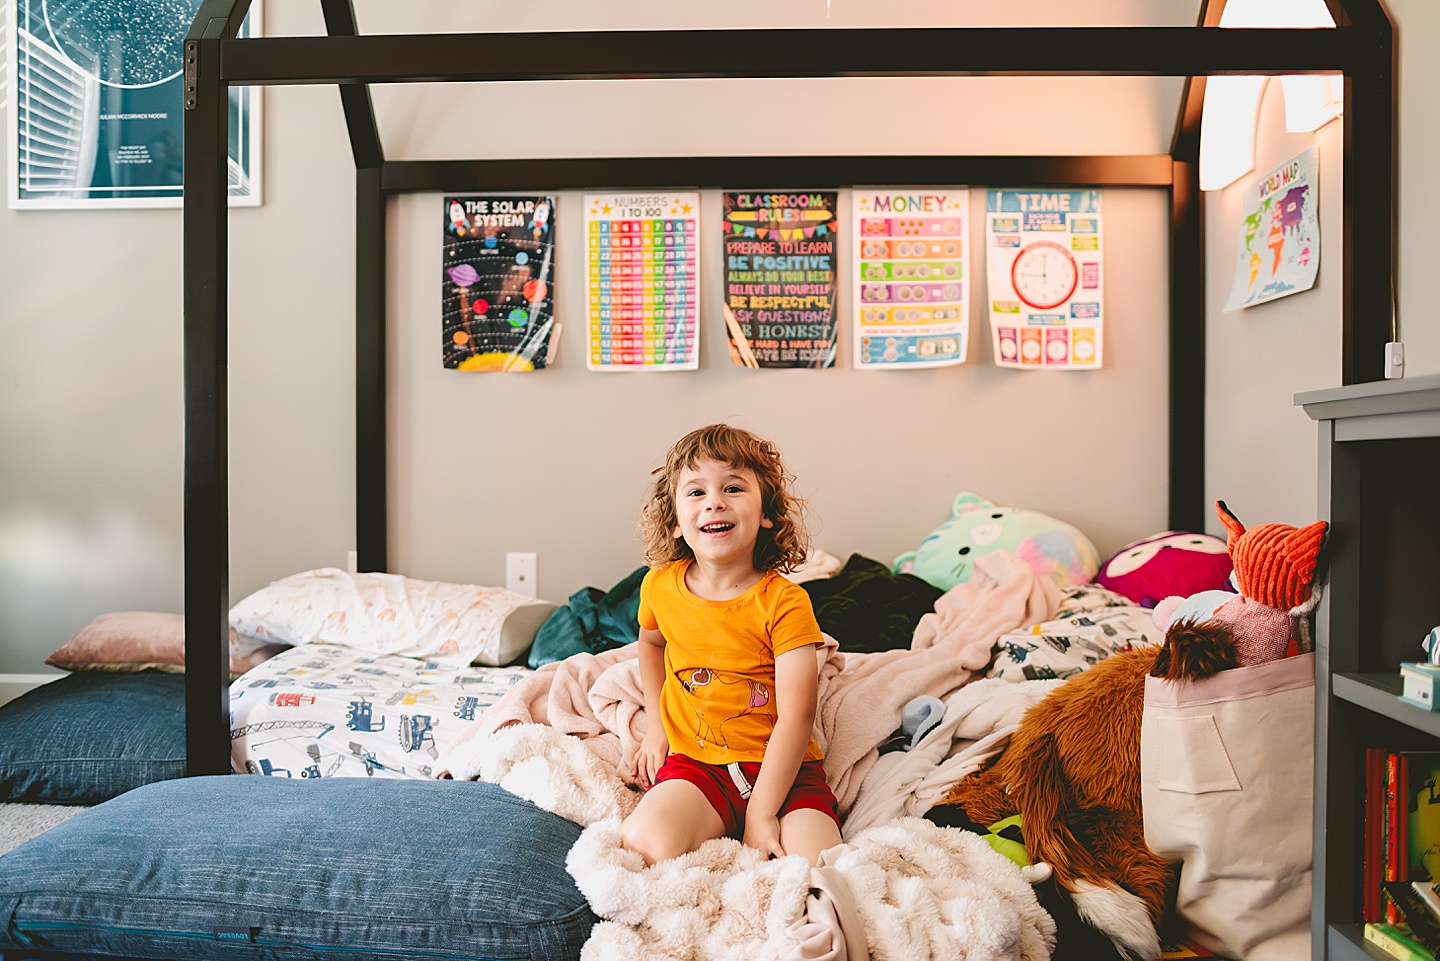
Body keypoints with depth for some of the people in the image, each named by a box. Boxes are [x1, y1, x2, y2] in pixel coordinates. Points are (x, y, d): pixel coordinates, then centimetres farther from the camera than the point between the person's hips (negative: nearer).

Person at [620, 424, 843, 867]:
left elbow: (796, 718, -15)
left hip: (780, 768, -2)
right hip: (694, 762, 2)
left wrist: (762, 810, -19)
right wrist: (656, 724, 18)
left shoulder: (784, 602, -13)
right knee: (646, 843, -28)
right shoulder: (660, 586, 0)